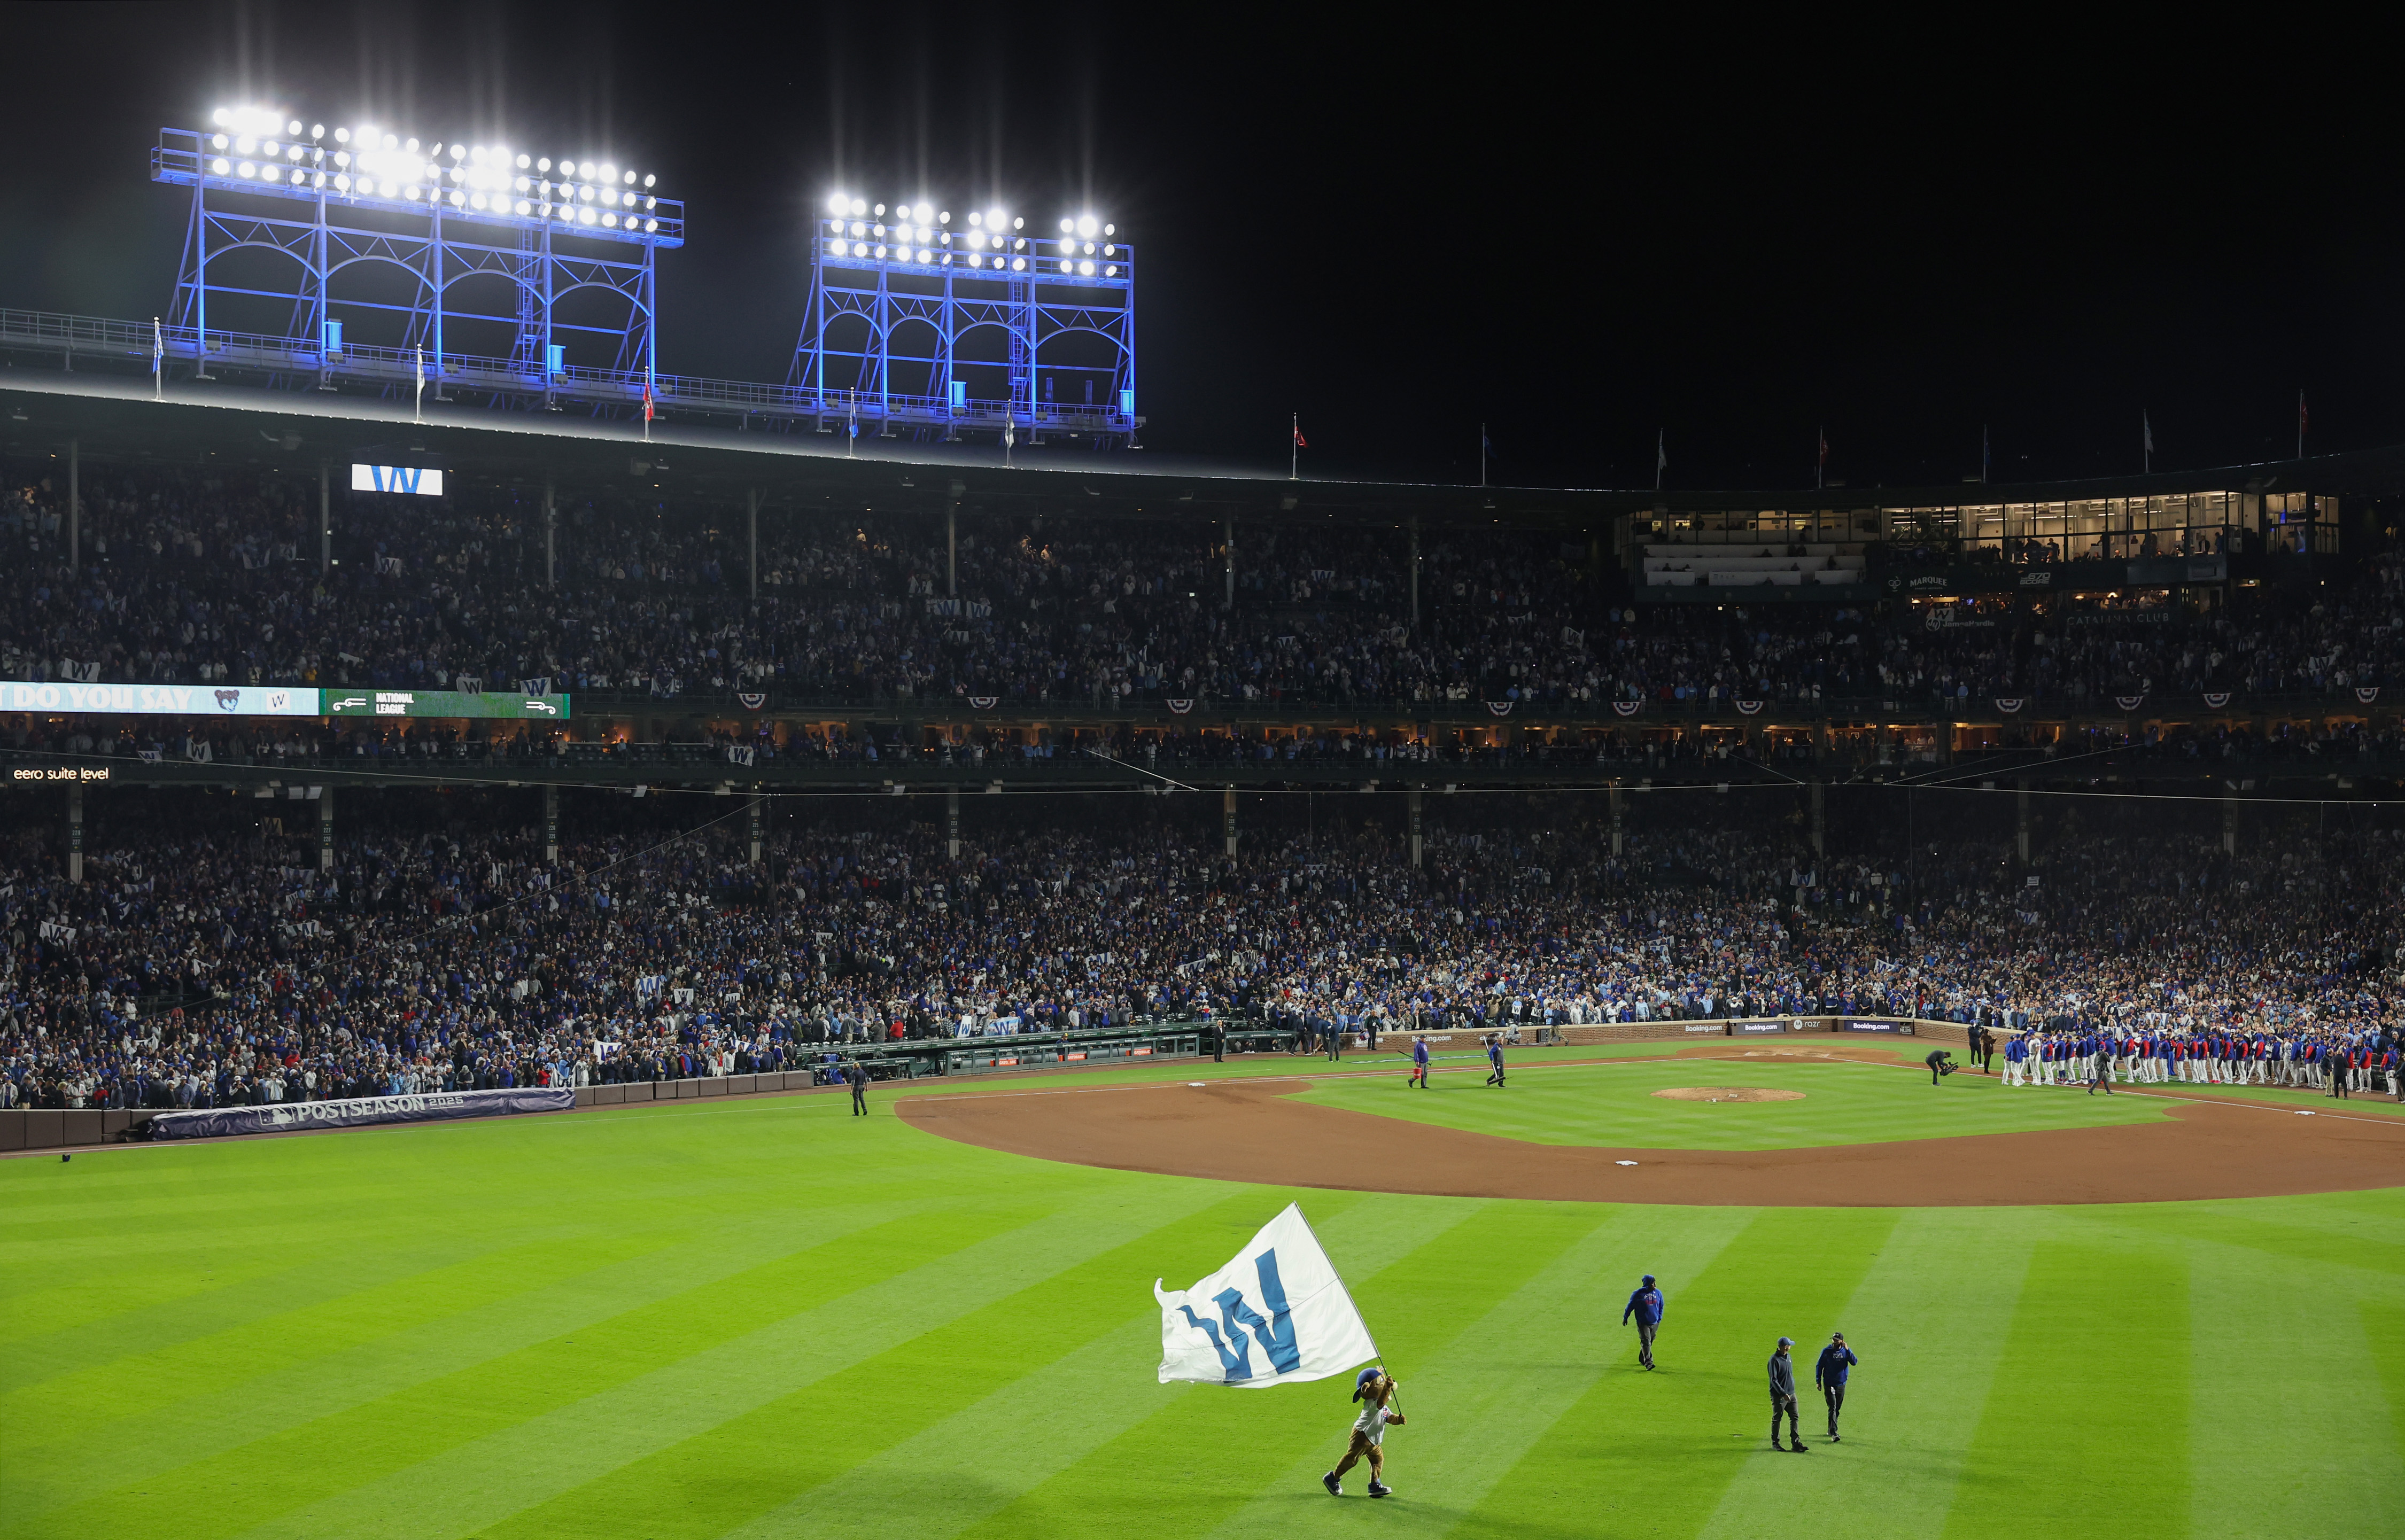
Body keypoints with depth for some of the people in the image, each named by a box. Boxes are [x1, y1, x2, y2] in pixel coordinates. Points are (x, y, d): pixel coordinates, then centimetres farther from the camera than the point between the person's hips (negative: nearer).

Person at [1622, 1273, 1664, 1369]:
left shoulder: (1658, 1293, 5)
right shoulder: (1638, 1294, -10)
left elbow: (1661, 1307, 17)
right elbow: (1630, 1306, 0)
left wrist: (1659, 1319, 15)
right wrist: (1625, 1318, 5)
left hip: (1654, 1323, 5)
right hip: (1643, 1323, -5)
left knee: (1650, 1342, 13)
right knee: (1646, 1342, -14)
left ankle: (1643, 1360, 30)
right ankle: (1648, 1362, -18)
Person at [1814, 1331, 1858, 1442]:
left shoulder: (1846, 1351, 1)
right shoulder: (1826, 1351, -5)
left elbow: (1854, 1362, -13)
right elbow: (1819, 1366, 1)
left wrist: (1847, 1350, -21)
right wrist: (1818, 1381, -3)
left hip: (1841, 1384, 3)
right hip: (1829, 1385, -3)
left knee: (1837, 1409, 13)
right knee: (1832, 1408, -12)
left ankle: (1831, 1430, 28)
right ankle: (1834, 1434, -18)